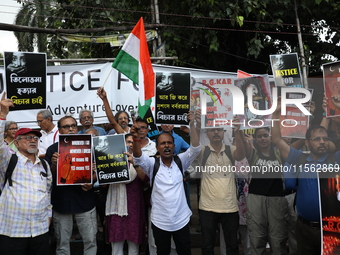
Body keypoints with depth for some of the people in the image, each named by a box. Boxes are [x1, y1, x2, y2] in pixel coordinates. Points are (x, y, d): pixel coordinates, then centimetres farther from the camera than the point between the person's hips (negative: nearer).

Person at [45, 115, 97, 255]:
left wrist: (91, 182, -12)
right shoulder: (53, 149, 2)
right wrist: (54, 165, -20)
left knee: (90, 240, 4)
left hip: (84, 200, 0)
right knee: (62, 242, 11)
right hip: (61, 201, 0)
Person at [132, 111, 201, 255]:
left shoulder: (180, 161, 0)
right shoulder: (152, 164, -4)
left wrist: (192, 125, -24)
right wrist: (136, 138, -42)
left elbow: (195, 148, -11)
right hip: (159, 221, -1)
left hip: (181, 220, 1)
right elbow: (138, 157, -22)